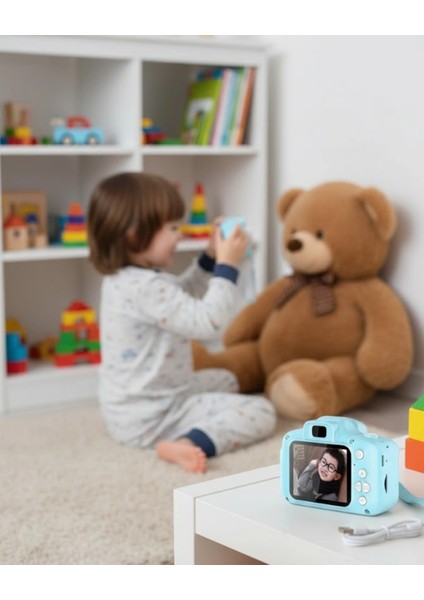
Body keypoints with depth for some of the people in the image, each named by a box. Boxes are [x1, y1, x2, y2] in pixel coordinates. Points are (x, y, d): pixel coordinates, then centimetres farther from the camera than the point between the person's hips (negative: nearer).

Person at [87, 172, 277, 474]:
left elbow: (181, 296, 22)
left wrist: (211, 257, 10)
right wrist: (227, 266, -21)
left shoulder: (124, 278, 5)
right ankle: (190, 444, -29)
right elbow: (208, 322, -29)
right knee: (260, 412, -13)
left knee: (225, 380, 32)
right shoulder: (146, 288, -29)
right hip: (148, 417, -11)